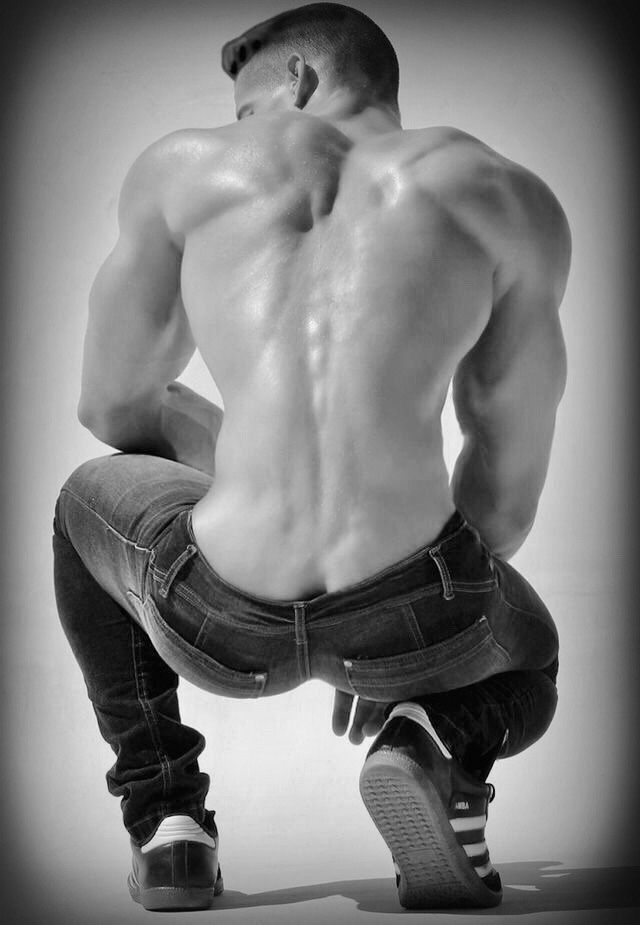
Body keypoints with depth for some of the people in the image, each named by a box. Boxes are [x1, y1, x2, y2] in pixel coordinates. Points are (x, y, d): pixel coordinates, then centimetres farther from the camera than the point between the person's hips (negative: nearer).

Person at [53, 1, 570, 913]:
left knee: (90, 494, 36)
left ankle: (164, 812, 20)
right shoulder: (511, 198, 12)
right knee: (525, 670, 38)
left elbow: (110, 405, 22)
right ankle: (438, 744, 1)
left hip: (224, 626, 0)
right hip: (418, 616, 0)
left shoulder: (182, 165, 12)